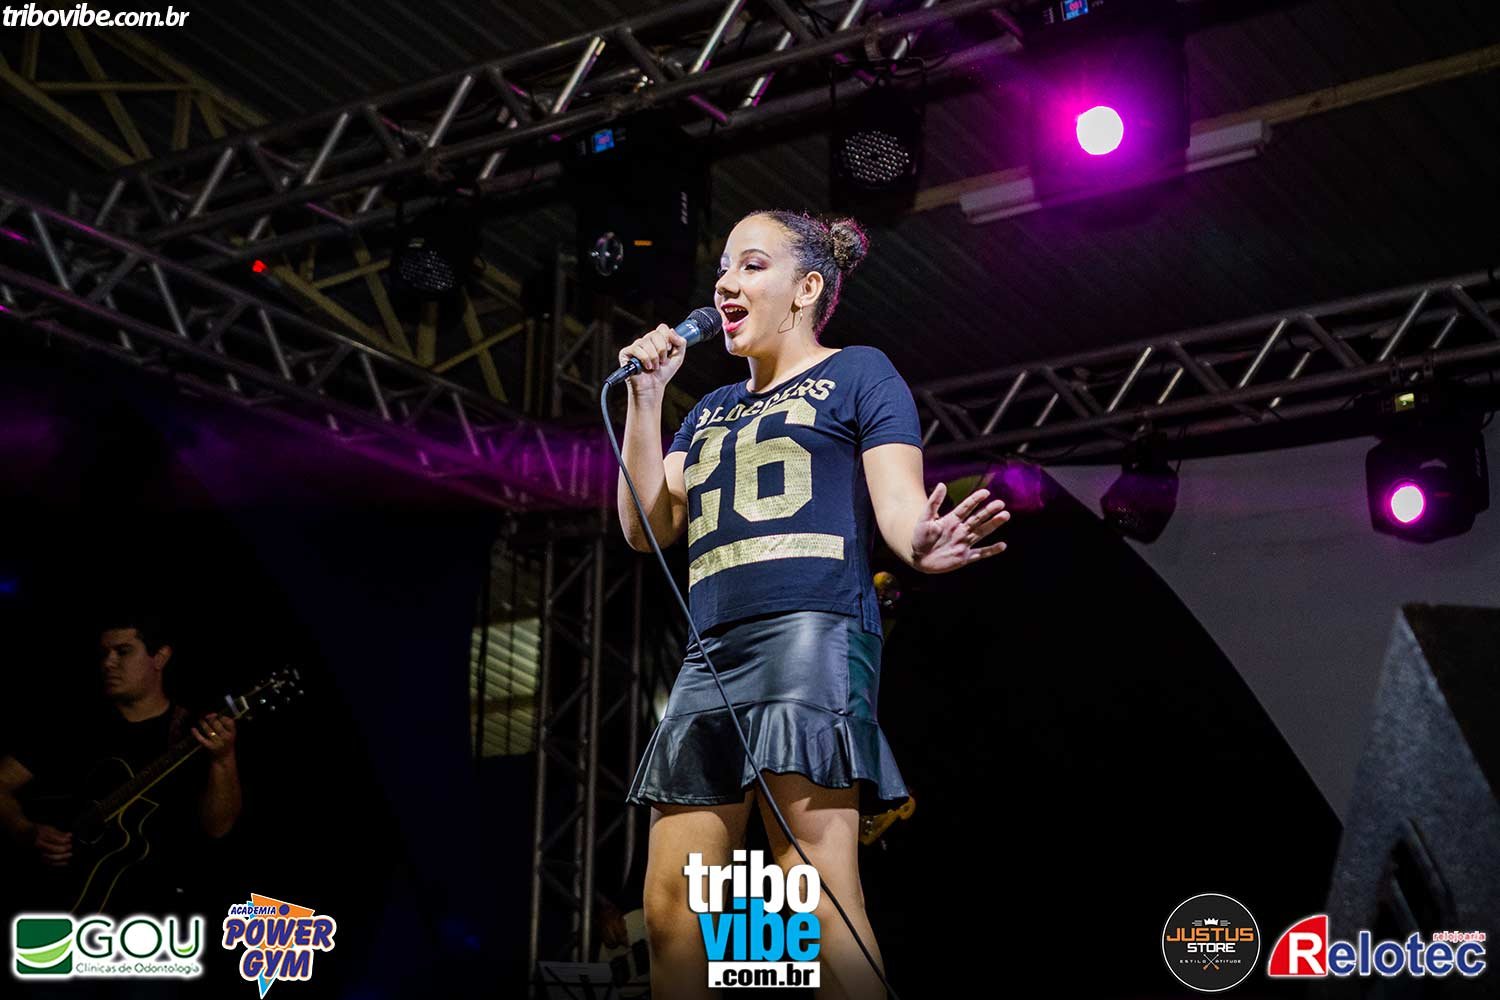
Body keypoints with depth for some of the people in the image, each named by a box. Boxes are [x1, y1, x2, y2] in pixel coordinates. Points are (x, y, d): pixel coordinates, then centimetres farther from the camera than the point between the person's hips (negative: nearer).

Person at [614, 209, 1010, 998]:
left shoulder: (858, 374, 11)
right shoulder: (711, 412, 28)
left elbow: (897, 501, -3)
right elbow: (647, 527, 18)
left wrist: (920, 544, -27)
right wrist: (646, 399, 12)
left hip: (811, 632, -7)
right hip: (712, 652, 7)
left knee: (816, 896, -17)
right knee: (669, 909, 2)